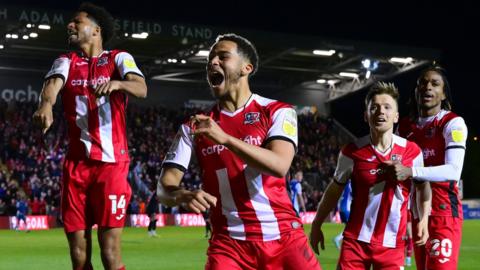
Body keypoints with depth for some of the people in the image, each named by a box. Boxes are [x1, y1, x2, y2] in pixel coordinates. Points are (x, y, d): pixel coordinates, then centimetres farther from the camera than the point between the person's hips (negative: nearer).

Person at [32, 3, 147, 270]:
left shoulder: (119, 58, 3)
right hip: (76, 163, 4)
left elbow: (141, 89, -16)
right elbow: (53, 84, -11)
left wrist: (117, 83, -39)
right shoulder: (66, 62, 12)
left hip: (112, 162, -4)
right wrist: (46, 104, -34)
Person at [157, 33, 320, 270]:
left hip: (283, 237, -1)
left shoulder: (277, 112, 1)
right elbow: (164, 188, 0)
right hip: (229, 243, 1)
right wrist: (184, 196, -23)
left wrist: (224, 138, -26)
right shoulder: (194, 127, 7)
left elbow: (279, 165, -17)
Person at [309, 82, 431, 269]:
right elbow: (335, 189, 7)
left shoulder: (412, 151, -2)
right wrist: (316, 225, 9)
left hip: (392, 244, 1)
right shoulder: (352, 152, -5)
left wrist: (424, 219, 2)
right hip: (356, 240, -1)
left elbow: (423, 185, 14)